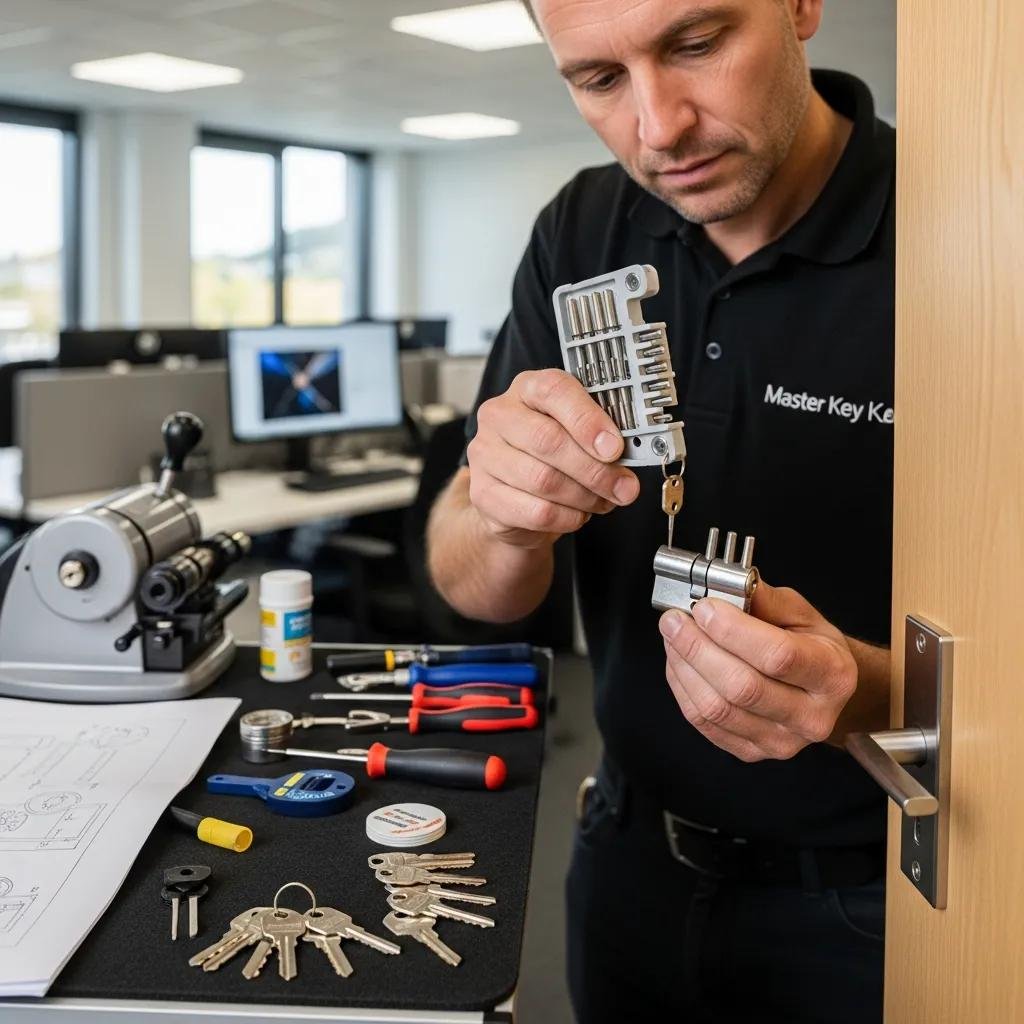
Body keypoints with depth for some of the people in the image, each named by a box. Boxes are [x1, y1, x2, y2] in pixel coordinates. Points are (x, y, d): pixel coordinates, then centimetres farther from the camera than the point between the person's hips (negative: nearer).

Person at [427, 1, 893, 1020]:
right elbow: (477, 590, -6)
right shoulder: (581, 236, -7)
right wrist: (507, 522, -27)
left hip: (865, 906, -3)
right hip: (632, 857, 4)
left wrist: (859, 689, -36)